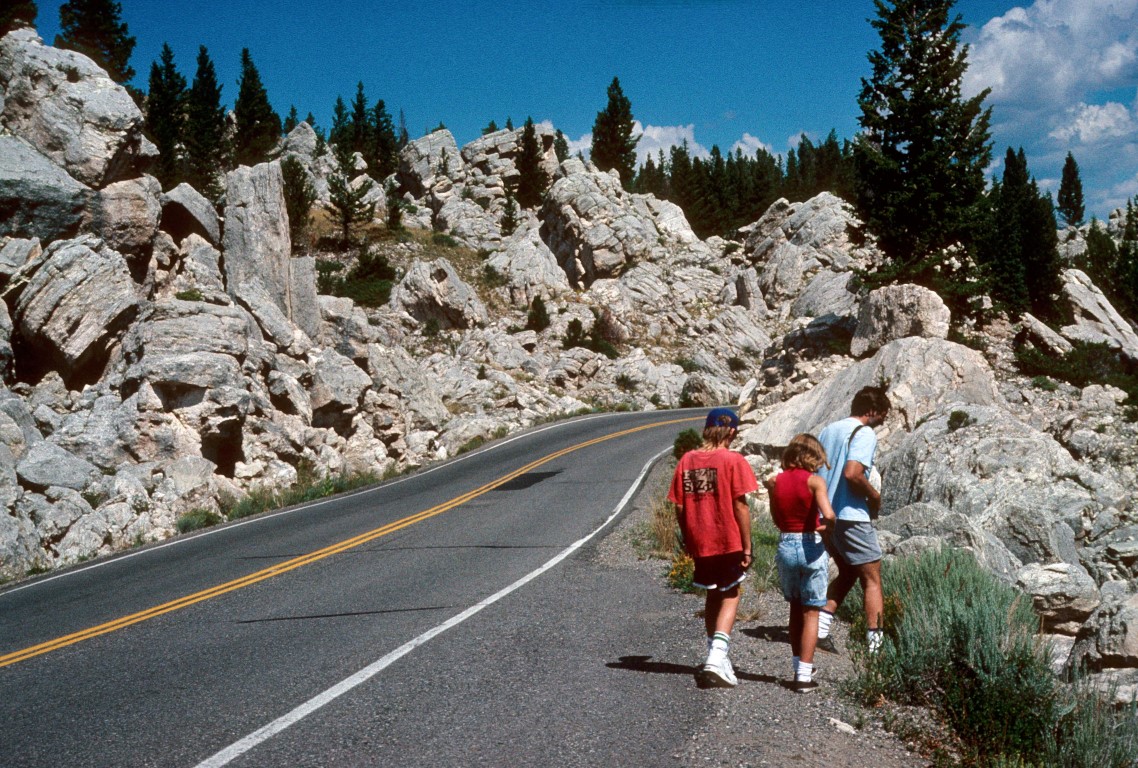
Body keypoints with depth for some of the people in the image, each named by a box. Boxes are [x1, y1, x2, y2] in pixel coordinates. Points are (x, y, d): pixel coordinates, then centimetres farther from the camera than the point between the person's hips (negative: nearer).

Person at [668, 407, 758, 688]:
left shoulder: (687, 460, 3)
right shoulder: (732, 460, -9)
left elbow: (679, 506, 4)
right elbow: (740, 506, -11)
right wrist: (747, 546, -6)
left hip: (699, 543, 4)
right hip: (728, 541, -4)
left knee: (713, 596, 20)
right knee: (730, 597, 6)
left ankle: (715, 656, 25)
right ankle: (718, 656, -10)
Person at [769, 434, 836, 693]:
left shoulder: (776, 481, 1)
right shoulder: (814, 481, -11)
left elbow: (777, 519, 6)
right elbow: (828, 514, -23)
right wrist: (827, 524, -3)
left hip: (785, 546, 4)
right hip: (811, 547, -4)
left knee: (795, 609, 21)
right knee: (811, 613, 5)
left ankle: (798, 666, 27)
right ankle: (803, 675, 1)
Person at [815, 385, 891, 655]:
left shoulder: (828, 430, 15)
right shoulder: (865, 434, -11)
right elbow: (852, 473, -25)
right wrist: (874, 495, -9)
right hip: (851, 517, -8)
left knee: (847, 573, 21)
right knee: (872, 579, 3)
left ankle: (820, 626, 11)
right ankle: (875, 644, 1)